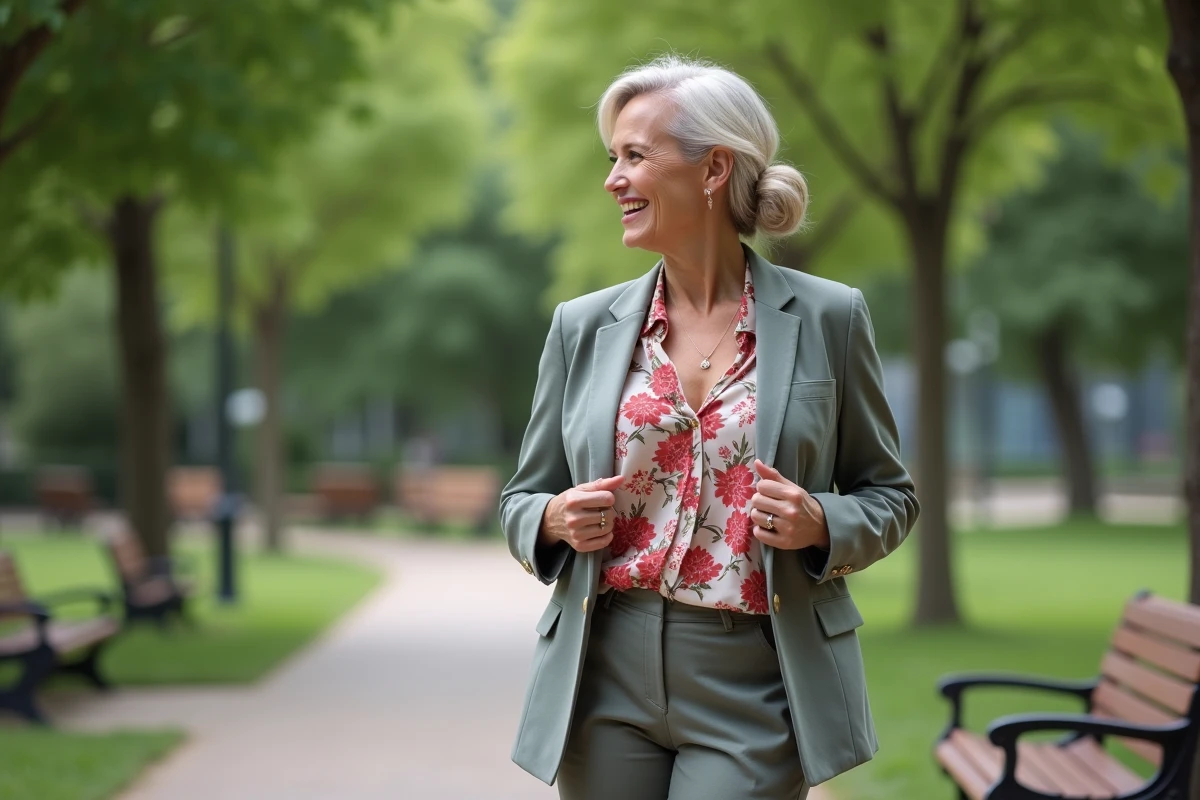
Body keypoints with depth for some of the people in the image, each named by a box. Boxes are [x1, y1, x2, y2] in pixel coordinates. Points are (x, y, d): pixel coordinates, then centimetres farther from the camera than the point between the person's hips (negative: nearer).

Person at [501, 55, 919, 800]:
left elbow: (890, 496, 8)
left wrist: (820, 525, -13)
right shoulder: (583, 327, 7)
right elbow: (523, 500, 14)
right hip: (608, 682, 3)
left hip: (754, 688, -3)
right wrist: (555, 521, -8)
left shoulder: (827, 318, 1)